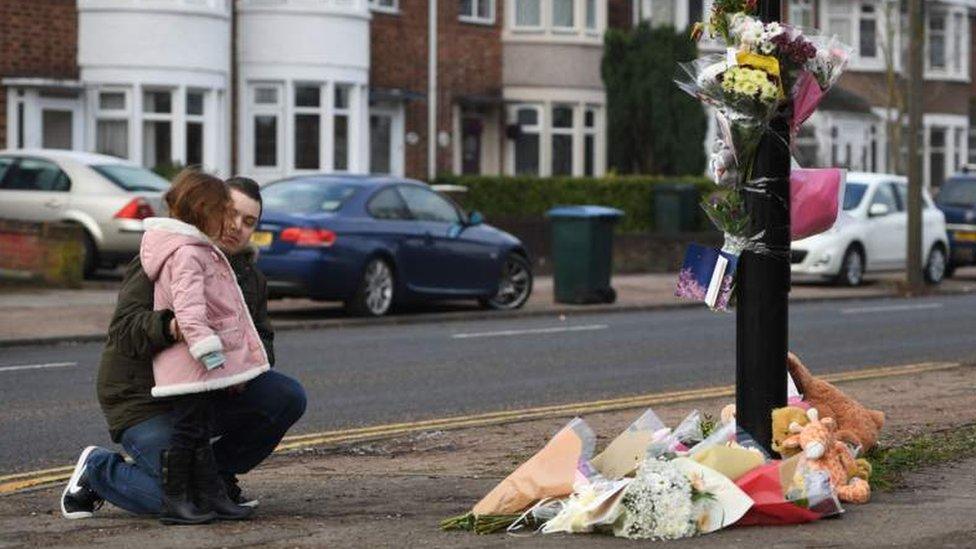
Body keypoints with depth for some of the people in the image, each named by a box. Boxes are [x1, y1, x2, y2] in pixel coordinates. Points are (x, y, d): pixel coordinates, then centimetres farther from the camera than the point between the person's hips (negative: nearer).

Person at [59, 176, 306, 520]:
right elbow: (123, 328, -26)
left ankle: (216, 472, 5)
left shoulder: (249, 276, 9)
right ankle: (96, 468, 7)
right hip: (144, 399, -7)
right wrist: (167, 328, -49)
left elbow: (262, 338, 11)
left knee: (288, 396, -14)